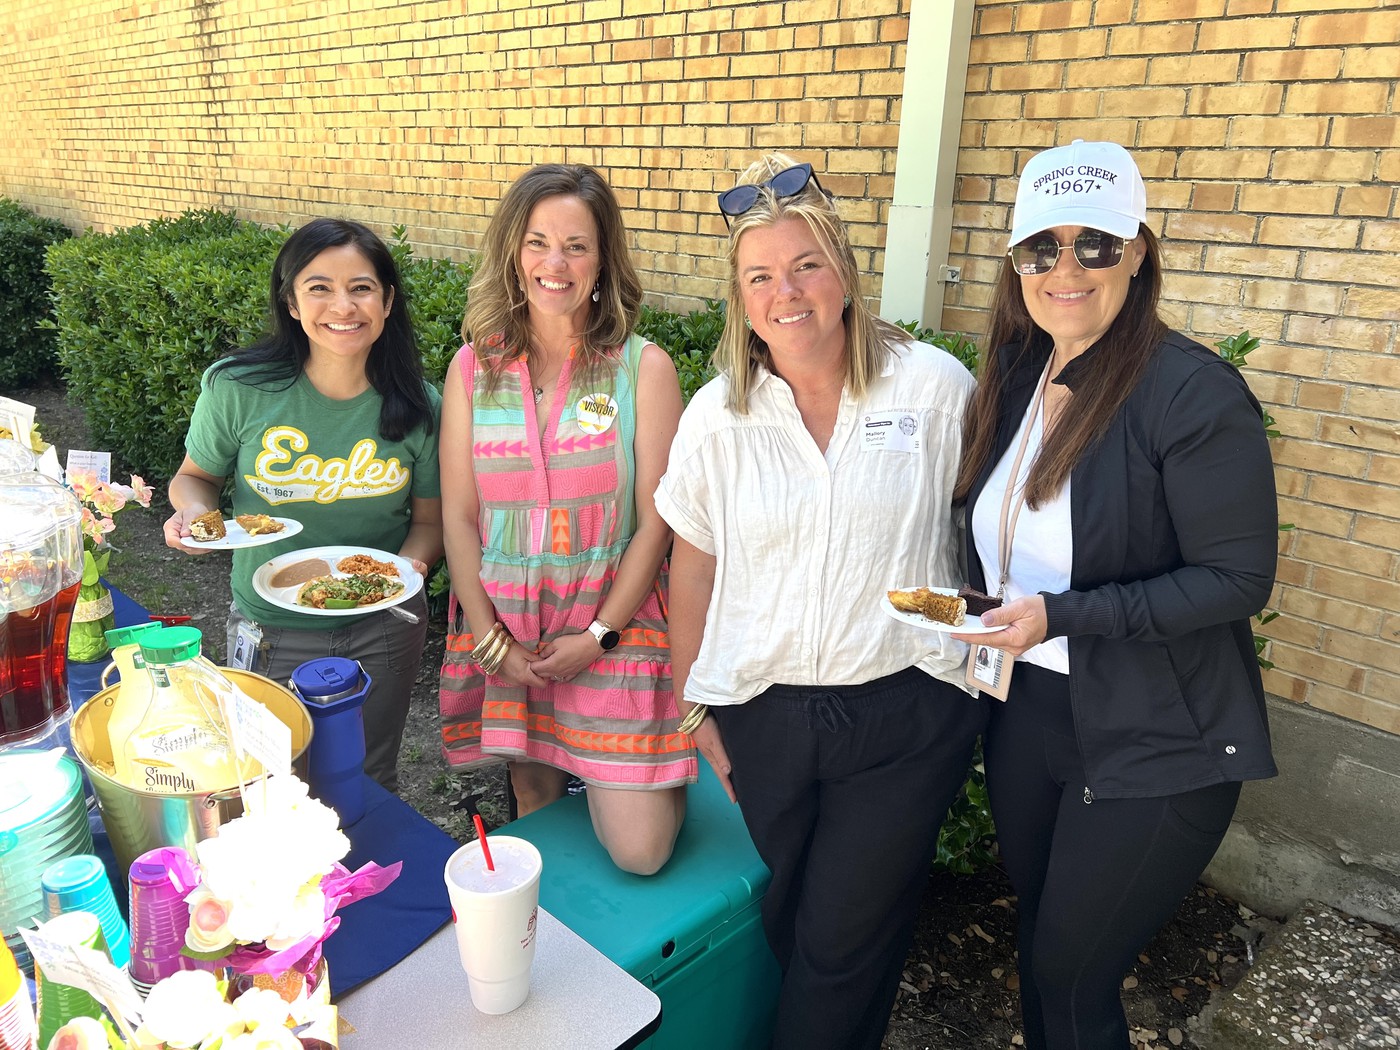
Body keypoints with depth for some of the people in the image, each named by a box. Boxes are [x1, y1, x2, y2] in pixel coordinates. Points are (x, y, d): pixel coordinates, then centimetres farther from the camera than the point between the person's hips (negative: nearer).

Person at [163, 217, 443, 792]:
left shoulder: (418, 406, -12)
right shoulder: (236, 389, -15)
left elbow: (429, 517, -1)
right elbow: (196, 475, 2)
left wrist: (408, 566, -21)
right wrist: (193, 509, -19)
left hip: (383, 630, 1)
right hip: (270, 634, 0)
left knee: (369, 782, 21)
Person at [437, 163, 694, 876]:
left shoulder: (644, 368, -5)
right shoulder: (473, 367, 2)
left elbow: (656, 522, -6)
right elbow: (458, 515, 2)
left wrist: (597, 637, -12)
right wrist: (488, 638, -6)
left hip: (612, 622, -2)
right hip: (503, 625, 2)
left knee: (639, 851, -4)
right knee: (534, 799, 17)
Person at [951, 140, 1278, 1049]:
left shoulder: (1195, 393, -18)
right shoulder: (1016, 378, 3)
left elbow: (1238, 581, -18)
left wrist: (1059, 615, -24)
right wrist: (987, 621, -1)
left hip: (1154, 745, -6)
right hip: (1026, 711, 6)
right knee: (1038, 946, 22)